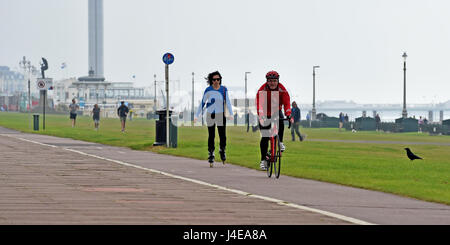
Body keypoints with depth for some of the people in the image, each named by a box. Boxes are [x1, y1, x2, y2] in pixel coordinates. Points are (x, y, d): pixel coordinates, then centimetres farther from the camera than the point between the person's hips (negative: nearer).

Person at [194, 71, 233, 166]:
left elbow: (228, 102, -2)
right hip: (210, 115, -1)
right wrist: (197, 116, -1)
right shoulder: (208, 90, -6)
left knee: (223, 136, 0)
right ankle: (211, 154, 12)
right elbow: (202, 103, -1)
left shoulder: (224, 89, -2)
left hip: (221, 115, 1)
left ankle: (222, 150, 27)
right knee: (211, 136, -1)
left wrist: (230, 114, -12)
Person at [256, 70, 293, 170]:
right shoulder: (262, 90, -25)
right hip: (265, 114, -1)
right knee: (265, 137, -7)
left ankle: (280, 142, -8)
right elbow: (259, 103, -37)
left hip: (276, 112, 1)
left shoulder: (282, 90, -19)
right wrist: (261, 115, -54)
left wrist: (288, 115, -44)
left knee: (281, 123, -32)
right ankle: (263, 160, 1)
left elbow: (286, 102, -28)